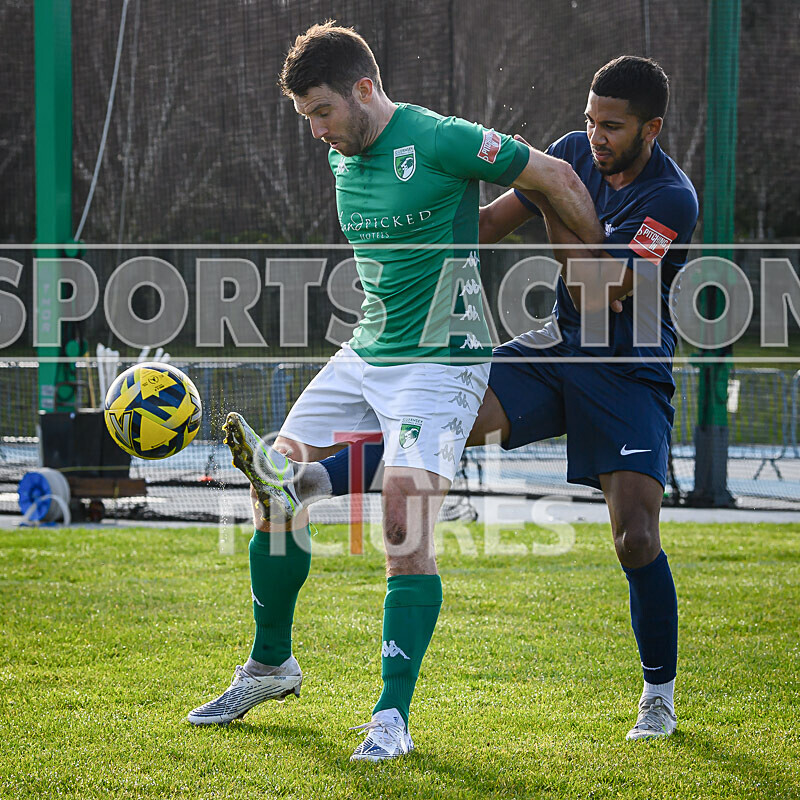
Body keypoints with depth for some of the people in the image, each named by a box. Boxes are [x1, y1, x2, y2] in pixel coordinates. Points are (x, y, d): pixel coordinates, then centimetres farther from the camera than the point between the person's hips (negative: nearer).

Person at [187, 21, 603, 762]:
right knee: (274, 491, 5)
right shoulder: (343, 157, 8)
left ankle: (392, 716, -14)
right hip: (364, 354, 8)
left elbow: (557, 178, -8)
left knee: (406, 523, -19)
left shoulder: (439, 141, -16)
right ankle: (271, 665, 25)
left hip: (440, 361, -8)